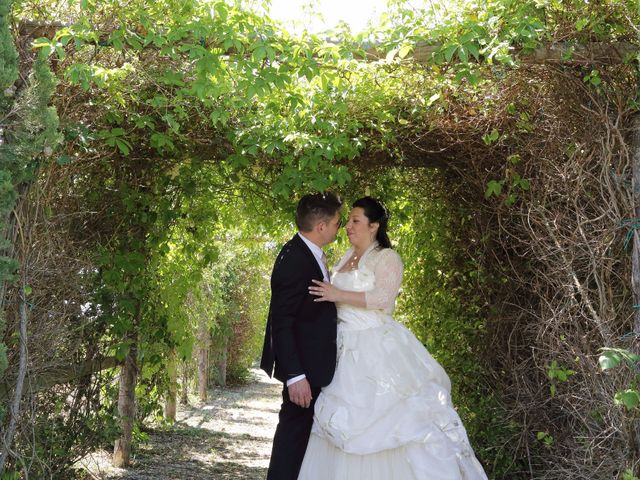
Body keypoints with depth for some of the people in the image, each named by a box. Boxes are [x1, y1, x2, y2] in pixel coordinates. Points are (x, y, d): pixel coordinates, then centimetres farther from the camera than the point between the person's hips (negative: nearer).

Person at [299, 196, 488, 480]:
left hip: (377, 349, -7)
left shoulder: (386, 257, -7)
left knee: (388, 414, -8)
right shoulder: (347, 257, 15)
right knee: (346, 419, 6)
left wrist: (339, 295, -21)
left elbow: (383, 298, -20)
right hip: (347, 350, 7)